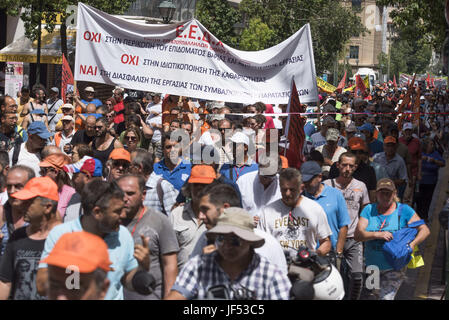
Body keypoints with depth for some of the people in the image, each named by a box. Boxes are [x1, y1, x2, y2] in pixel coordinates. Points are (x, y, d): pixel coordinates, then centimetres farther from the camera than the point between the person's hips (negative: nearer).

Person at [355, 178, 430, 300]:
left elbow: (425, 230, -5)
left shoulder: (403, 210, -3)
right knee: (377, 294, 18)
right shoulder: (369, 210, 1)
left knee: (386, 297, -16)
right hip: (372, 266, 3)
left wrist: (412, 244, -24)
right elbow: (357, 235, -8)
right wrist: (377, 235, -25)